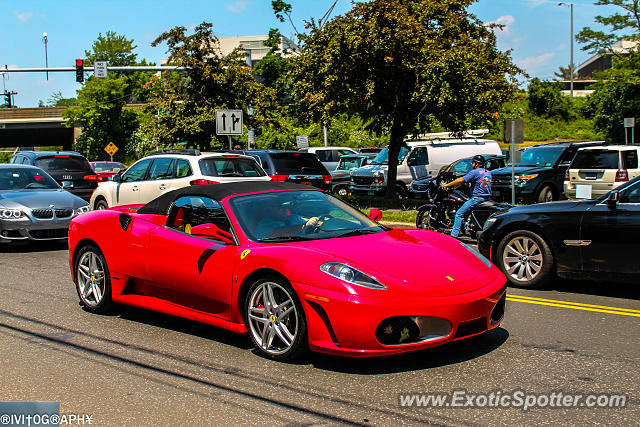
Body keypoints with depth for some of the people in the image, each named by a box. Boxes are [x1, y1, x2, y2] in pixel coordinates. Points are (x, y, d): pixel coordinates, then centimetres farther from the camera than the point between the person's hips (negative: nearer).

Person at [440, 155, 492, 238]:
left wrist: (447, 185, -3)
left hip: (477, 198, -8)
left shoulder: (475, 172, -8)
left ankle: (454, 235, -12)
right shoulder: (488, 172, 16)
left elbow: (461, 180, -12)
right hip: (488, 199, 8)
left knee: (459, 213, -4)